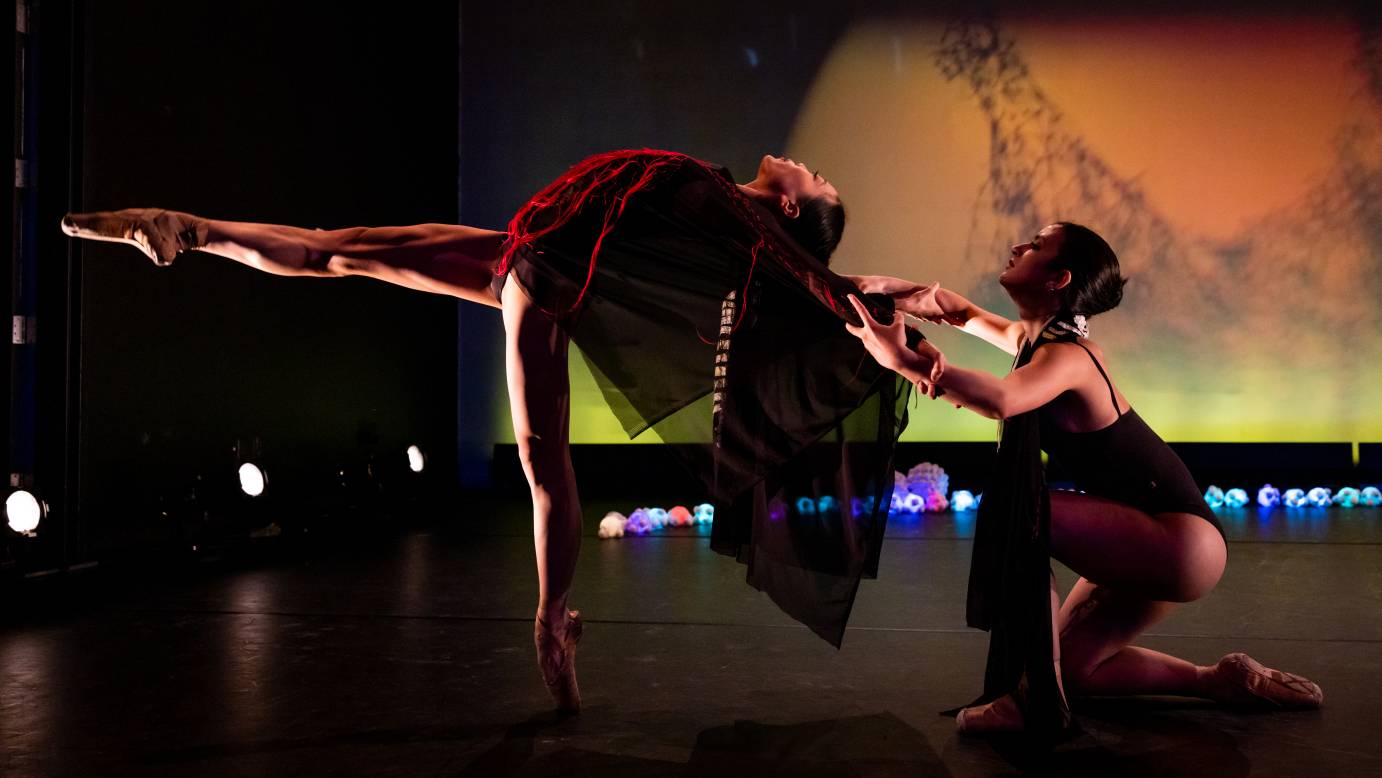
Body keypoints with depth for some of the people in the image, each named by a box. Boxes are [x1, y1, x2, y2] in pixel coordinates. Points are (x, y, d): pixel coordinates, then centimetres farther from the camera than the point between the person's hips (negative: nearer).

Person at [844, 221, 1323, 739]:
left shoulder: (1066, 356, -22)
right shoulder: (1032, 337, 5)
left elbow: (1001, 399, -46)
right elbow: (961, 313, 21)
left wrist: (908, 361, -48)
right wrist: (905, 292, 0)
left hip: (1182, 541, -10)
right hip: (1154, 542, 10)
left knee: (1010, 514, -25)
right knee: (1070, 665, 14)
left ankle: (1038, 701, -19)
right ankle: (1223, 681, 26)